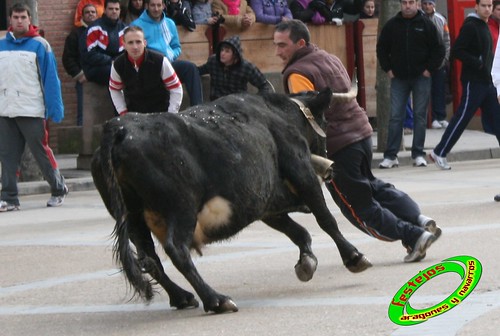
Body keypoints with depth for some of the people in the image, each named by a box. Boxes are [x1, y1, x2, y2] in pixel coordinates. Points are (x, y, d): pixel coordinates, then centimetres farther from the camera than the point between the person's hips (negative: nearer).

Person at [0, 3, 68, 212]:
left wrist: (55, 108, -12)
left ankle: (58, 189, 20)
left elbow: (51, 78, -7)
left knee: (42, 153, 3)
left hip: (31, 111, -4)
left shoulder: (39, 45, -4)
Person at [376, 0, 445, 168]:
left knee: (420, 116, 2)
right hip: (399, 78, 1)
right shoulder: (392, 25, 3)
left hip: (421, 77, -1)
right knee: (395, 116, -2)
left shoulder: (427, 25, -1)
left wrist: (429, 68, -3)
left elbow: (438, 49, 2)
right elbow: (381, 48, 13)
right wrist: (388, 69, 5)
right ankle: (390, 156, 0)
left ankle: (418, 154, 8)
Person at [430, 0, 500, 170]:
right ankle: (439, 153, 0)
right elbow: (456, 51, -20)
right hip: (473, 81, -9)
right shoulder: (470, 27, -12)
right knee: (462, 118, -7)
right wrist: (478, 63, -22)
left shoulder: (484, 26, 16)